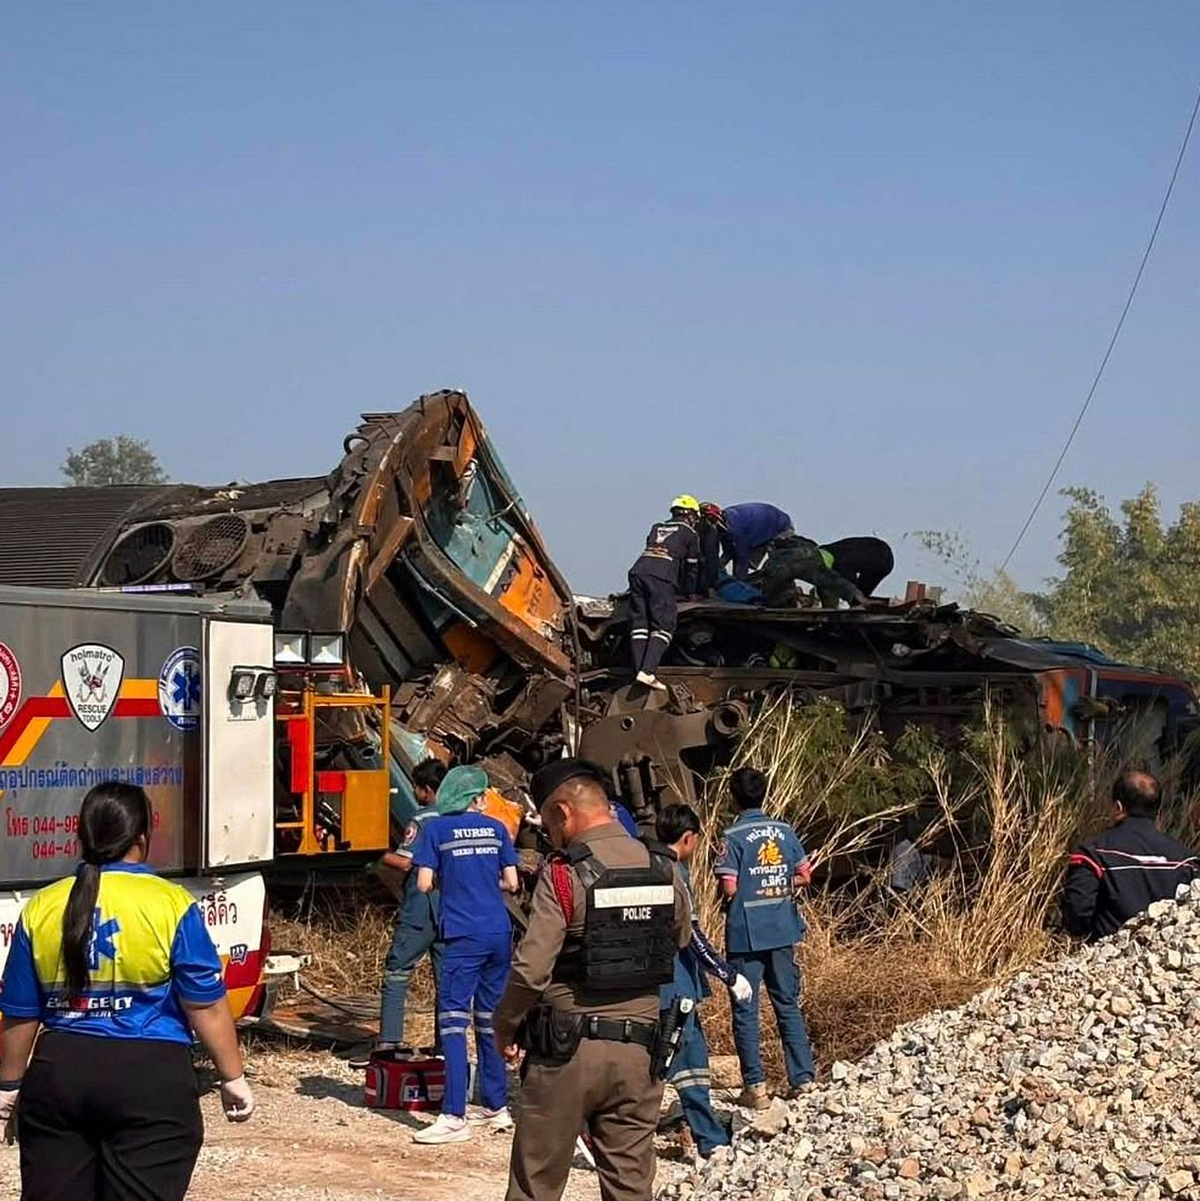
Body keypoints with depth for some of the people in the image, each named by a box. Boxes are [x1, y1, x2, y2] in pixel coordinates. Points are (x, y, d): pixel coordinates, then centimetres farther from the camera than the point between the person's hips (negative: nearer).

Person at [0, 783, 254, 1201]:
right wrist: (233, 1077, 4)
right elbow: (206, 1007, -6)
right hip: (149, 1083, -3)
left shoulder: (41, 908, 3)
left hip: (58, 1074, 4)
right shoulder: (171, 905, -8)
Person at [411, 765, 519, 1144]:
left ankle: (454, 1117, -14)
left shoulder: (435, 829, -1)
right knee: (490, 1020, 14)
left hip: (463, 936, -4)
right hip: (499, 933, 4)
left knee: (454, 1020, -7)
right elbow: (511, 883, 8)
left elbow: (424, 884, -6)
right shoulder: (496, 828, 8)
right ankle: (496, 1108, 20)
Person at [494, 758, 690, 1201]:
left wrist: (504, 1026, 0)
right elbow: (680, 946, 11)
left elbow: (531, 970, -15)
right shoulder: (665, 871, 4)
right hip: (639, 1052, 5)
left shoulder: (564, 875, -13)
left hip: (569, 1050, -5)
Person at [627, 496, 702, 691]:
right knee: (663, 626, -6)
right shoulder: (689, 533, 18)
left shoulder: (656, 528, 32)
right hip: (662, 578, -5)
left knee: (639, 624, 5)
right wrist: (690, 593, 36)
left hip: (638, 570, 5)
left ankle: (639, 671, -4)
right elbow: (692, 568, 21)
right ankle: (647, 672, -21)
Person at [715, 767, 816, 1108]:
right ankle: (803, 1079, 12)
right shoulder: (785, 832, 3)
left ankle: (755, 1087, 0)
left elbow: (728, 888, -16)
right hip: (782, 931, 4)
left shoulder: (733, 837, -11)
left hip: (746, 935, -4)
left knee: (745, 1010, 2)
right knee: (788, 1005, 13)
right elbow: (804, 876, 7)